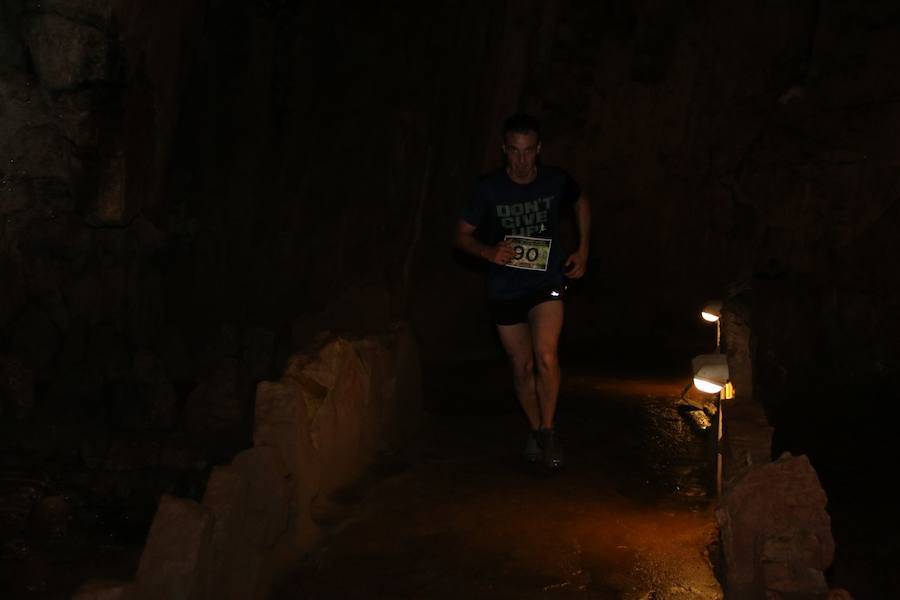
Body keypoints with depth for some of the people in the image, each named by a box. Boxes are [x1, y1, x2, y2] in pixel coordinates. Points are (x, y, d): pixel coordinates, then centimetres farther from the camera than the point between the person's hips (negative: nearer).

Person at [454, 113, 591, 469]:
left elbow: (581, 202, 16)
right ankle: (535, 429, 33)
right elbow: (462, 235, -3)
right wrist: (488, 251, -24)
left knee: (546, 357, -22)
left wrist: (583, 250, 10)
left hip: (547, 283, -1)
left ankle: (548, 431, -3)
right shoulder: (488, 188, -10)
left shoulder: (556, 181, -7)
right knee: (523, 367, 11)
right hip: (505, 290, 1)